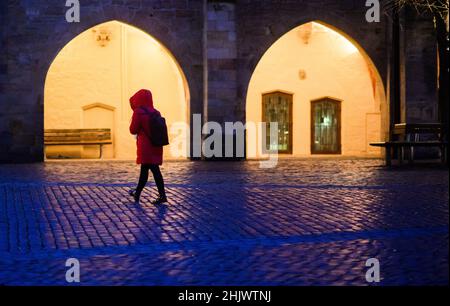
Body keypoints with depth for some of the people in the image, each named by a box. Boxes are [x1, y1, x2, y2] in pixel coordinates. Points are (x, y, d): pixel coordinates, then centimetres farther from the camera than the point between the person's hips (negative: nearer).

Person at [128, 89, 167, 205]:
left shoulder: (138, 112, -11)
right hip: (156, 146, 6)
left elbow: (133, 130, -8)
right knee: (144, 169, 14)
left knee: (154, 170, -4)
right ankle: (137, 193, 22)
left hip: (145, 147, -6)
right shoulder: (156, 112, 6)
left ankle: (162, 195, -5)